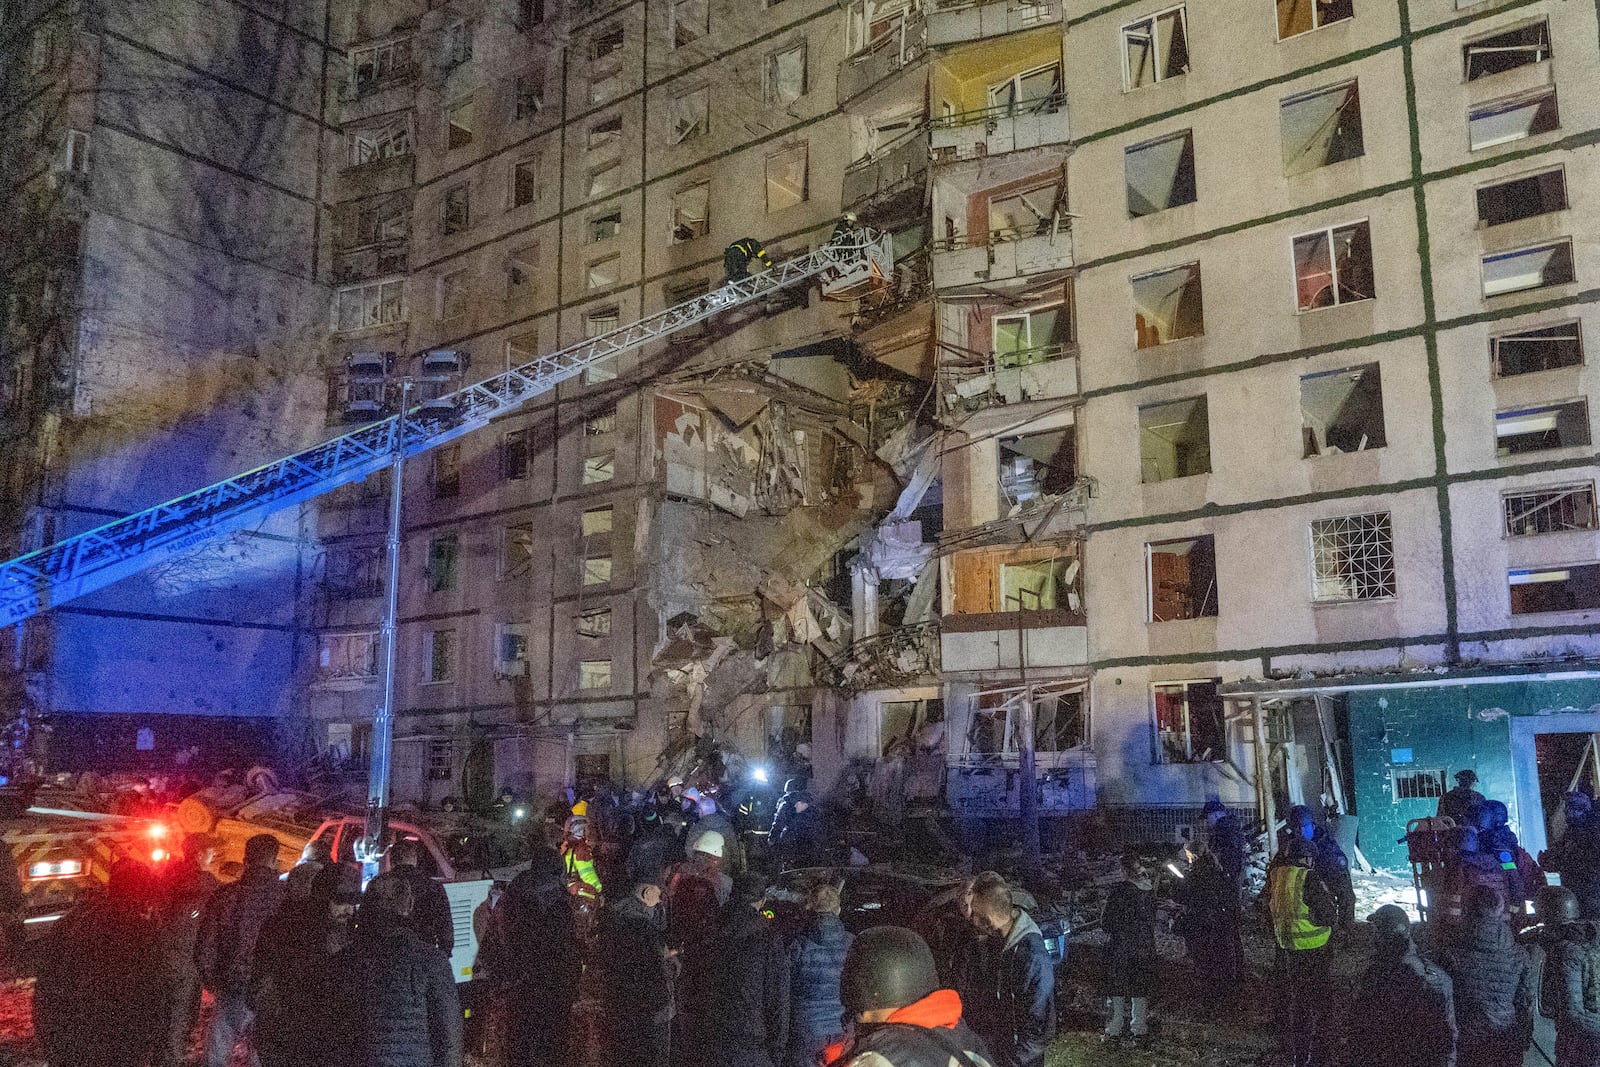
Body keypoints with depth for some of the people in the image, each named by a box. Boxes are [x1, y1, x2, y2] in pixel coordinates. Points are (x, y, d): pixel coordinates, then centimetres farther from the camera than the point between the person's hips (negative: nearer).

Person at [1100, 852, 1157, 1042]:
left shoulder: (1119, 890, -16)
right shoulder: (1150, 890, -1)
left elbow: (1106, 922, -11)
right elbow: (1152, 918, 8)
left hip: (1120, 945, -4)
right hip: (1145, 945, 5)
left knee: (1117, 984, 6)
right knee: (1140, 984, 13)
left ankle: (1117, 1025, 8)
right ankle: (1139, 1024, 17)